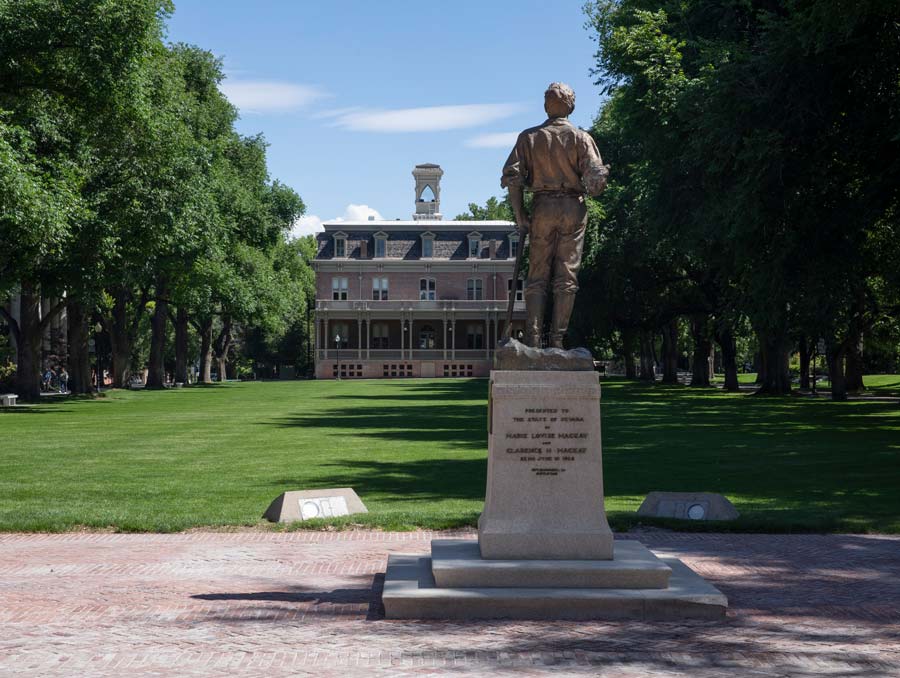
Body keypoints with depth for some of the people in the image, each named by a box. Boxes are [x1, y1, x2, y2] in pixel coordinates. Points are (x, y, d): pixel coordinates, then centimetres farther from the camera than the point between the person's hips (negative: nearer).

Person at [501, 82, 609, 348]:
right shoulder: (581, 137, 0)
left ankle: (533, 338, -1)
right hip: (573, 207, -1)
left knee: (537, 276, 5)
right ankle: (557, 339, -2)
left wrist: (520, 216, 2)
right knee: (567, 276, 2)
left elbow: (512, 176, -2)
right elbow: (595, 178, -9)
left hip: (542, 208, 1)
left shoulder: (529, 137, 5)